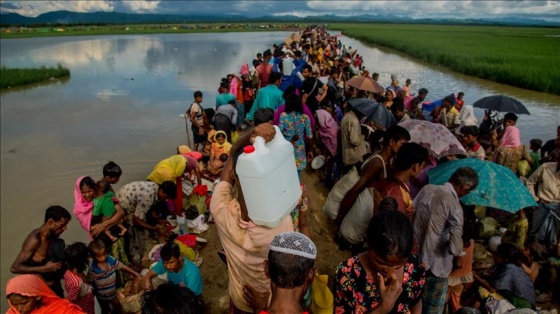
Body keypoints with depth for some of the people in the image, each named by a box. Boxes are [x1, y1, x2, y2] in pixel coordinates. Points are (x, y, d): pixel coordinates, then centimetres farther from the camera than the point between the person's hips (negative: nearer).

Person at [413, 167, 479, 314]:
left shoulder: (427, 188, -4)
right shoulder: (454, 206, -22)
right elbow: (455, 247, -26)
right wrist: (459, 250, -4)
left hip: (416, 256, 6)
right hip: (435, 265, -6)